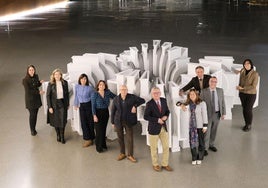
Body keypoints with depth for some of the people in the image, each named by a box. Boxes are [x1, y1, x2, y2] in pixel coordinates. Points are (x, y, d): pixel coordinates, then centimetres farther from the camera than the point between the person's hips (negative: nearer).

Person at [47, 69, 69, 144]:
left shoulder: (65, 83, -4)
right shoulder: (51, 84, -10)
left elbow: (67, 94, 6)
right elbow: (48, 95, -7)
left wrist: (67, 104, 8)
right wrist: (49, 107, -10)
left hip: (62, 104, 1)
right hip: (54, 104, -1)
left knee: (63, 120, -1)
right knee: (56, 120, 10)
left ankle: (62, 136, 13)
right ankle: (58, 135, 29)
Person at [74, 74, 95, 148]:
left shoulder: (90, 88, -10)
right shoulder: (77, 87, 0)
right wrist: (76, 104, 20)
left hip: (89, 105, -3)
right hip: (81, 106, 4)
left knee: (90, 122, 2)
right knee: (83, 122, 3)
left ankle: (89, 139, 13)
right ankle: (87, 139, 13)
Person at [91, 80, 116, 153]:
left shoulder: (108, 92, 0)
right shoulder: (95, 94, -9)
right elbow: (93, 106, -9)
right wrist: (94, 115, -15)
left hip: (106, 112, 4)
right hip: (98, 113, -4)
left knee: (104, 129, 12)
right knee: (99, 130, -2)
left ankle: (103, 144, 26)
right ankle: (98, 147, 7)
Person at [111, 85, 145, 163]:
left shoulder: (132, 97, -6)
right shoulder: (116, 99, -3)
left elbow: (142, 100, -2)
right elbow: (113, 111, 3)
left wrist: (135, 106, -14)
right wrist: (113, 122, 4)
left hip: (128, 122, -1)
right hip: (118, 122, 1)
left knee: (130, 138, 1)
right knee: (120, 138, 10)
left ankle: (130, 155, 14)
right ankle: (122, 154, 27)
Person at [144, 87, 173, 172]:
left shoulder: (164, 100, 1)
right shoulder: (149, 104, -15)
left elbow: (167, 111, 13)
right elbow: (146, 116, -16)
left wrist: (166, 116, -9)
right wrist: (157, 120, -20)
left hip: (163, 127, 5)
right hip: (153, 128, -5)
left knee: (166, 147, 10)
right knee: (154, 148, 10)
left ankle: (165, 164, 26)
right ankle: (155, 165, 29)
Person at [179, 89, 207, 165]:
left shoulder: (202, 103, -13)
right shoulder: (189, 103, 0)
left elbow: (204, 115, -11)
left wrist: (205, 126, -12)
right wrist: (182, 105, -16)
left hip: (200, 126, -4)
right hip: (191, 126, 4)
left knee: (200, 142, 7)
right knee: (192, 142, 8)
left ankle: (200, 158, 22)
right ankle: (194, 158, 21)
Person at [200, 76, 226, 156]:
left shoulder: (220, 90, 2)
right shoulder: (204, 91, -8)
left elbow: (223, 102, 5)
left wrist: (223, 113, 1)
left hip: (217, 114, 3)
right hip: (208, 114, -3)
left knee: (214, 131, 15)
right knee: (206, 132, 0)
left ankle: (211, 144, 32)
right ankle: (205, 148, 9)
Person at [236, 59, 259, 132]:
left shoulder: (255, 74, -19)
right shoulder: (242, 72, -3)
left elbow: (253, 86, -22)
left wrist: (242, 88, -22)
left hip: (251, 94, -5)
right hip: (243, 94, 5)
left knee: (248, 110, 0)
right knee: (244, 109, 11)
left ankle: (249, 126, 18)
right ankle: (246, 124, 27)